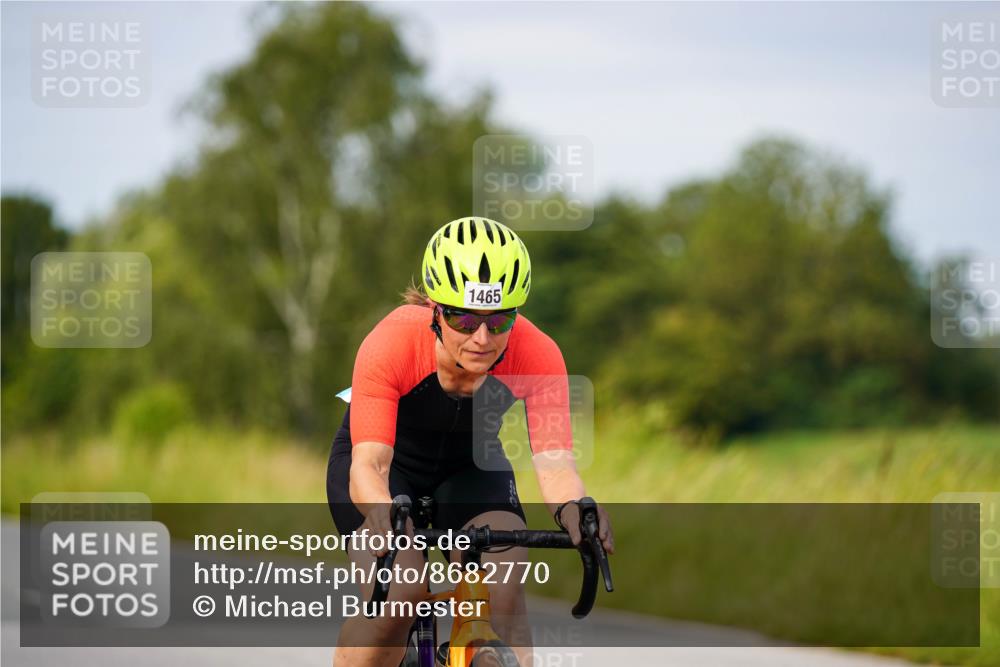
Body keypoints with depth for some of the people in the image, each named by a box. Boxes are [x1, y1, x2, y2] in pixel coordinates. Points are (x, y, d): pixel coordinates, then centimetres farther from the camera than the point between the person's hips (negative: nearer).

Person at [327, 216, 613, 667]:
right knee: (395, 594, -26)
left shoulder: (537, 356, -30)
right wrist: (386, 517, -64)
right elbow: (368, 464, -42)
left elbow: (553, 461, -38)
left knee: (504, 592, -24)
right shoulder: (391, 345, -36)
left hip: (470, 470, 2)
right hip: (389, 465, -2)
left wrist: (572, 509, -61)